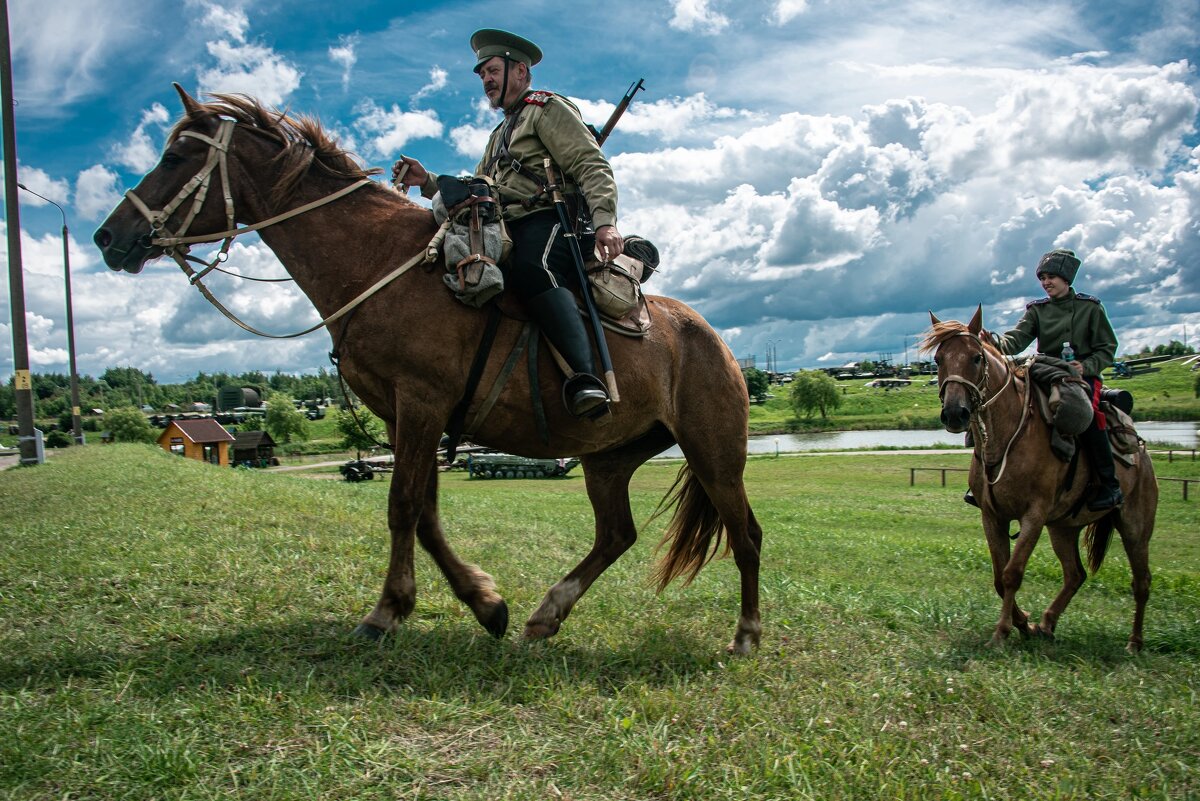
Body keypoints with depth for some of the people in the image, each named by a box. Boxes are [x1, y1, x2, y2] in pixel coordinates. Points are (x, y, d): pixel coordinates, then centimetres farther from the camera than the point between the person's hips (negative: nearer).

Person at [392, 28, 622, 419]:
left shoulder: (548, 108, 8)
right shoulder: (501, 135, 35)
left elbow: (593, 166, -7)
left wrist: (605, 220, -24)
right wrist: (426, 181, 15)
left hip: (552, 220, -9)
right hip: (512, 232, 9)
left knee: (530, 268, -38)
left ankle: (586, 377, -54)